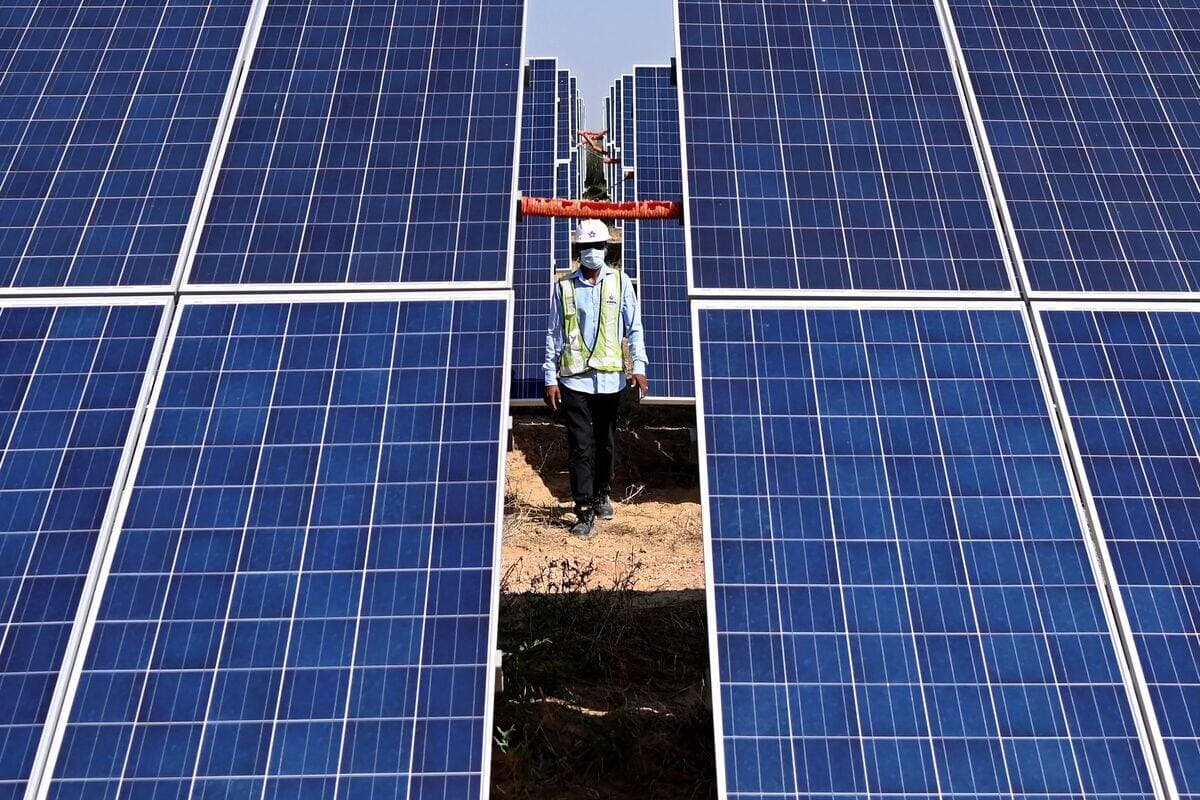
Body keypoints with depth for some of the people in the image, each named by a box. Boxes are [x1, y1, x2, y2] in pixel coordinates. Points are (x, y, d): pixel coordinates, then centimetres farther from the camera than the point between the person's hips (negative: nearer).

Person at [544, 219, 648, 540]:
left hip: (610, 377, 1)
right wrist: (550, 378, 1)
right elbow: (554, 334, 5)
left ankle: (602, 494, 35)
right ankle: (585, 511, 3)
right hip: (574, 379, -1)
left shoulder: (620, 282, 5)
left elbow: (634, 327, 5)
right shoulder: (563, 286, 3)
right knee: (580, 447, -3)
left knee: (606, 443, 14)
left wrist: (639, 366, -6)